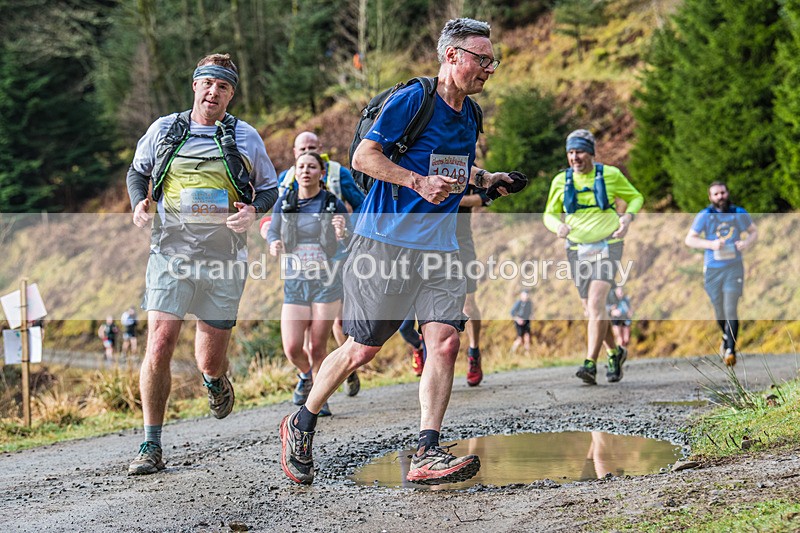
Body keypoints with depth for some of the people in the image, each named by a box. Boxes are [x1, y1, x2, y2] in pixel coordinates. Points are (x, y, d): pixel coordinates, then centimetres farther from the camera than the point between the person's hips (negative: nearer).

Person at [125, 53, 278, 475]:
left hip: (224, 260, 0)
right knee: (159, 348, -14)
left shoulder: (246, 137, 6)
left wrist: (253, 211, -8)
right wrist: (139, 202, 1)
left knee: (210, 361, 5)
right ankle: (151, 446, -4)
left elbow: (269, 188, 15)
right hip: (170, 254, 0)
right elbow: (137, 171, 22)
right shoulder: (164, 130, 7)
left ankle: (215, 381, 46)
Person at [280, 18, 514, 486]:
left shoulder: (471, 116, 14)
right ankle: (302, 425, 21)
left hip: (441, 247, 6)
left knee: (445, 340, -11)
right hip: (387, 240, -6)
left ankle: (427, 454, -9)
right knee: (363, 348, 0)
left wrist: (487, 179, 13)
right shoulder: (412, 99, -9)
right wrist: (419, 182, -21)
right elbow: (364, 156, -12)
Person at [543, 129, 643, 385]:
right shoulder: (561, 181, 3)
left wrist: (627, 217, -9)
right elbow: (550, 215, 12)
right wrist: (558, 226, -12)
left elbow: (635, 197, 11)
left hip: (607, 248, -4)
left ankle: (590, 364, -21)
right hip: (577, 251, 4)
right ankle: (615, 352, 34)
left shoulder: (610, 175, -2)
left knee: (596, 303, -19)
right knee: (590, 309, 9)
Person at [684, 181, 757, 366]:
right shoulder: (704, 216, -2)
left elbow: (754, 231, 17)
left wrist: (747, 242, -5)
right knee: (719, 310, 13)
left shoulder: (740, 213, 4)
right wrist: (711, 244, -16)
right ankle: (726, 337, 42)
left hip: (734, 267, -1)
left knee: (731, 310, -13)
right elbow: (689, 239, -1)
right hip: (713, 269, 1)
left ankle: (730, 350, -13)